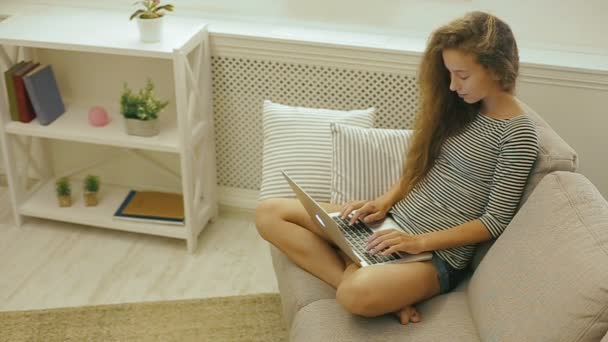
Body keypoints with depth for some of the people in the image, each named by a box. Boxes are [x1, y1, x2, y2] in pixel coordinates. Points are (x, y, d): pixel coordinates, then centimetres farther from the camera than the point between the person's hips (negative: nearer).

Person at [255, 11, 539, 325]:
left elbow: (495, 221, -13)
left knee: (358, 294, -42)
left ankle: (353, 278, -8)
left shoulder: (517, 134, -13)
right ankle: (354, 277, -15)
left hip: (438, 254, -8)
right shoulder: (460, 106, 8)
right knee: (270, 213, -4)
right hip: (394, 225, 9)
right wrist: (385, 201, -1)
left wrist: (420, 241, -18)